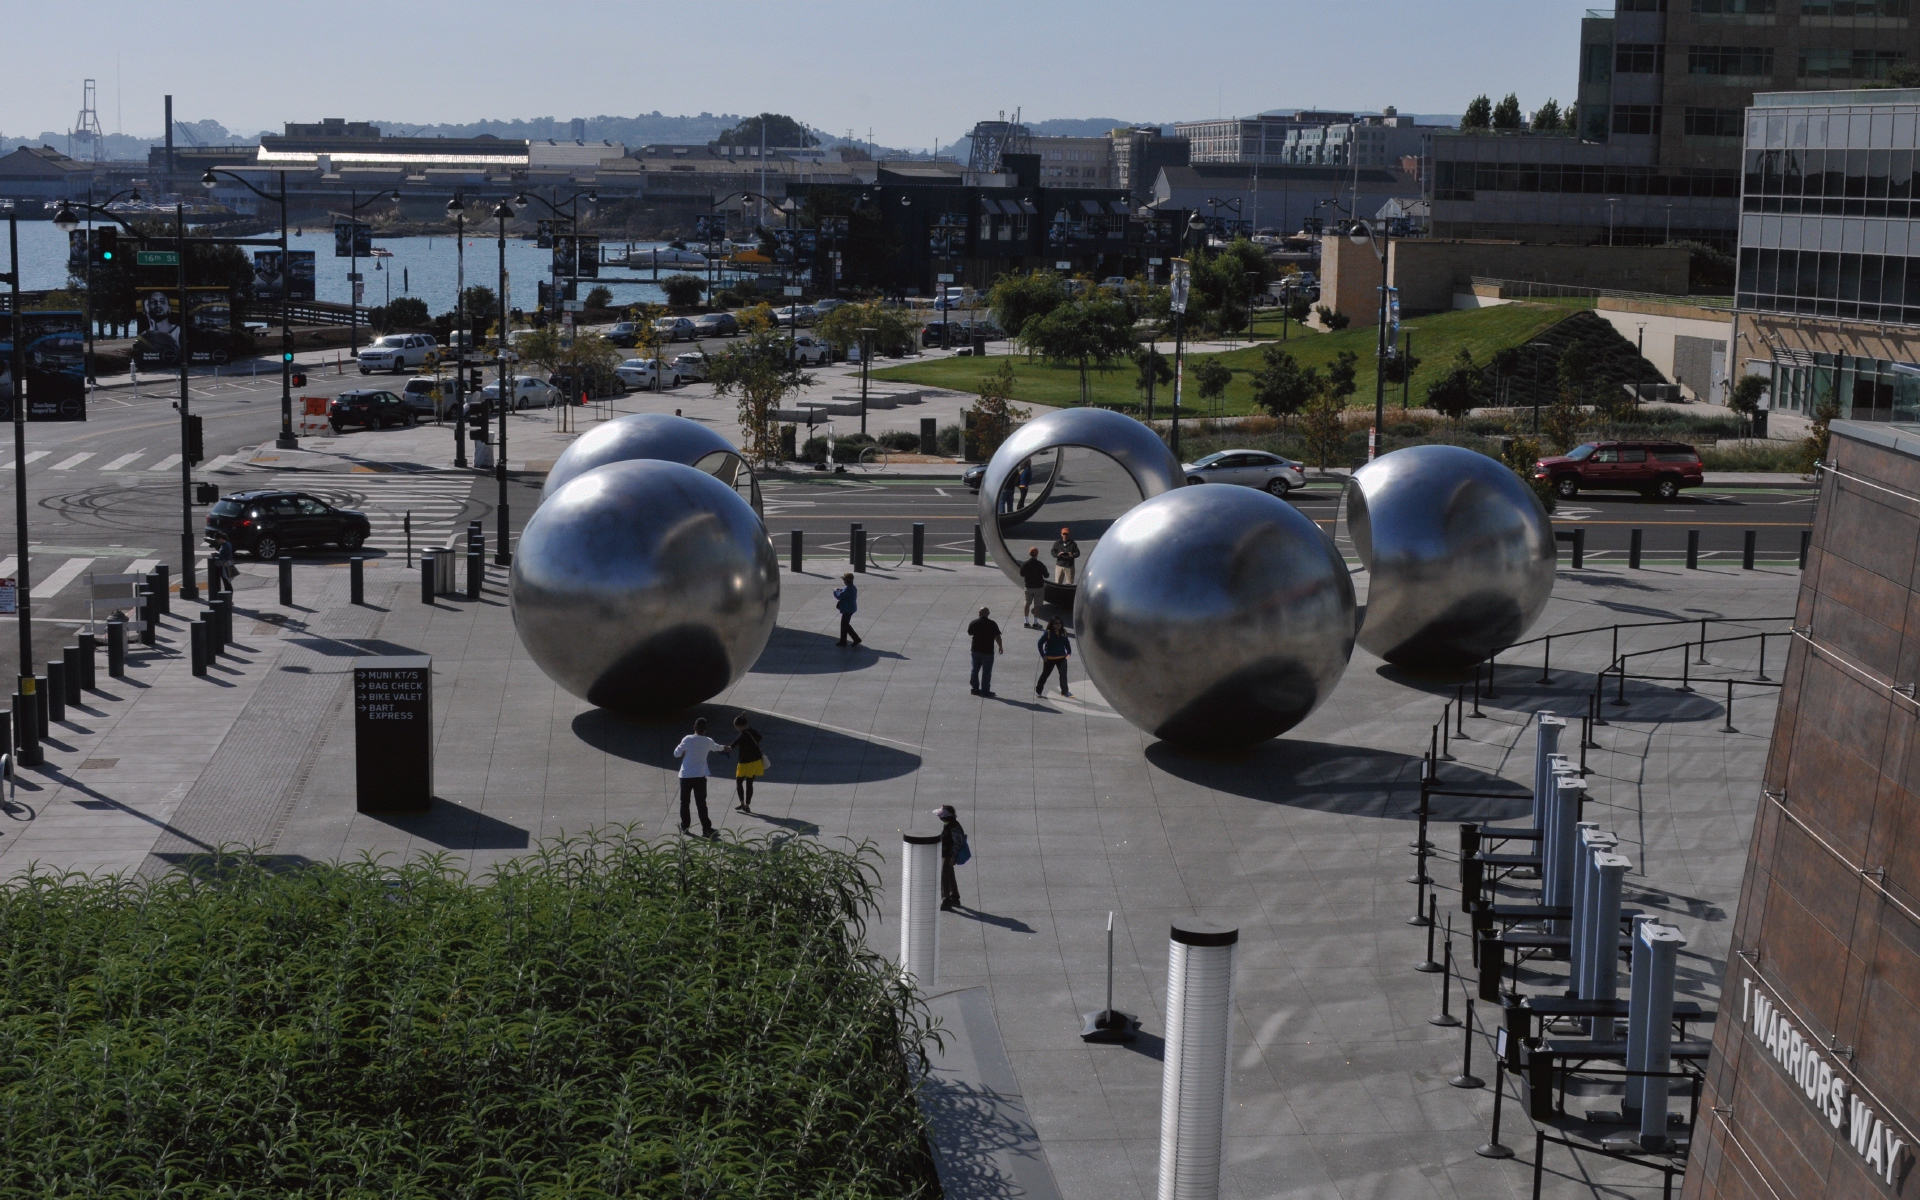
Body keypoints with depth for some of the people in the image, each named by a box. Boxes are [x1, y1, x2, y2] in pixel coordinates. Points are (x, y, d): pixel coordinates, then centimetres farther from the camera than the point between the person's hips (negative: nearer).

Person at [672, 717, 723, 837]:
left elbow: (677, 753, -3)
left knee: (684, 802, 13)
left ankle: (684, 826, 21)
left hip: (685, 775, 0)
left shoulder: (687, 739, -7)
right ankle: (706, 829, -7)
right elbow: (716, 746, 27)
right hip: (699, 776, 0)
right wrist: (724, 748, 51)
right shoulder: (708, 742, 4)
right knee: (701, 803, -2)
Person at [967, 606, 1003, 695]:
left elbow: (969, 633, 14)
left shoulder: (974, 623, -1)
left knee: (975, 670, 16)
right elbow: (997, 637, -11)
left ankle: (975, 688, 19)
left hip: (976, 650, 4)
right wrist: (1001, 647, 0)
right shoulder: (992, 624, -10)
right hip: (987, 651, -4)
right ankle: (985, 690, 1)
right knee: (986, 671, 2)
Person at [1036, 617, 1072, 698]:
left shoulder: (1063, 633, 0)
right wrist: (1043, 655, -12)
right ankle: (1038, 690, 19)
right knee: (1045, 674, 7)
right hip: (1049, 658, -4)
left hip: (1062, 658, 4)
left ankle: (1064, 691, 19)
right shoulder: (1048, 633, -14)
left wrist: (1069, 652, 3)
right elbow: (1040, 643, -11)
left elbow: (1067, 643, 13)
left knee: (1063, 674, 7)